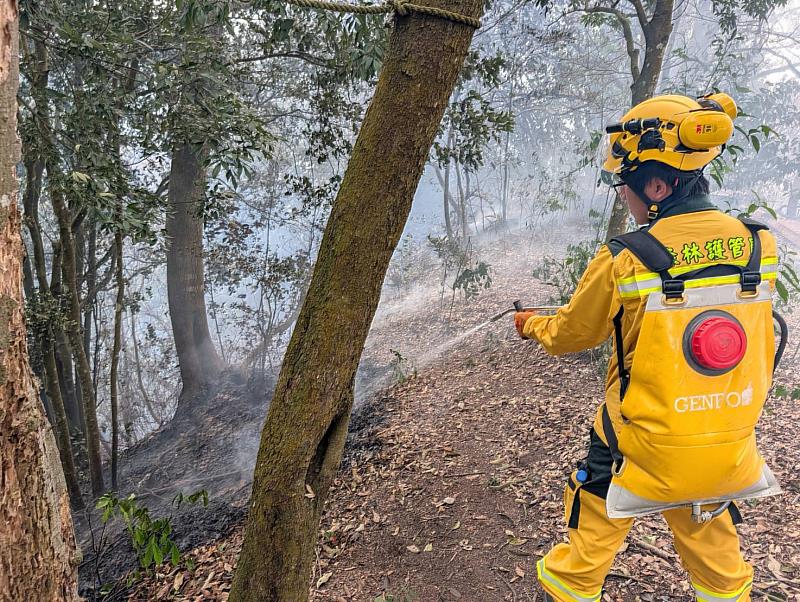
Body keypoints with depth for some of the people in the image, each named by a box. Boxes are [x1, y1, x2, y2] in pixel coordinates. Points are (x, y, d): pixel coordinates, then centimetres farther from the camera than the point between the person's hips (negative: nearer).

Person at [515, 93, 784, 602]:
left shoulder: (624, 261, -23)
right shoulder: (759, 245, -9)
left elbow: (568, 335, -6)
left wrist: (531, 325, 14)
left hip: (643, 448, -4)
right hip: (728, 451, 5)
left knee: (591, 544, 19)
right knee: (713, 549, 28)